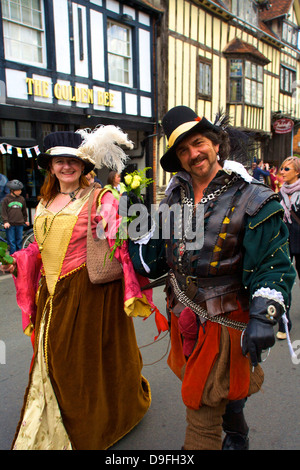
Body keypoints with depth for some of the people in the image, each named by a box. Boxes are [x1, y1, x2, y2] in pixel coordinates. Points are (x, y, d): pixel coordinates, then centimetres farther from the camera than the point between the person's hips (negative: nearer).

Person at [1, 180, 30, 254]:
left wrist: (25, 220, 24)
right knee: (11, 242, -1)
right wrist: (5, 221, -9)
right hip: (10, 224, -2)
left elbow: (24, 211, 20)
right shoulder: (6, 199, 1)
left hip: (19, 224, 3)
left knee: (19, 241, 9)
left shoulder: (22, 199, 9)